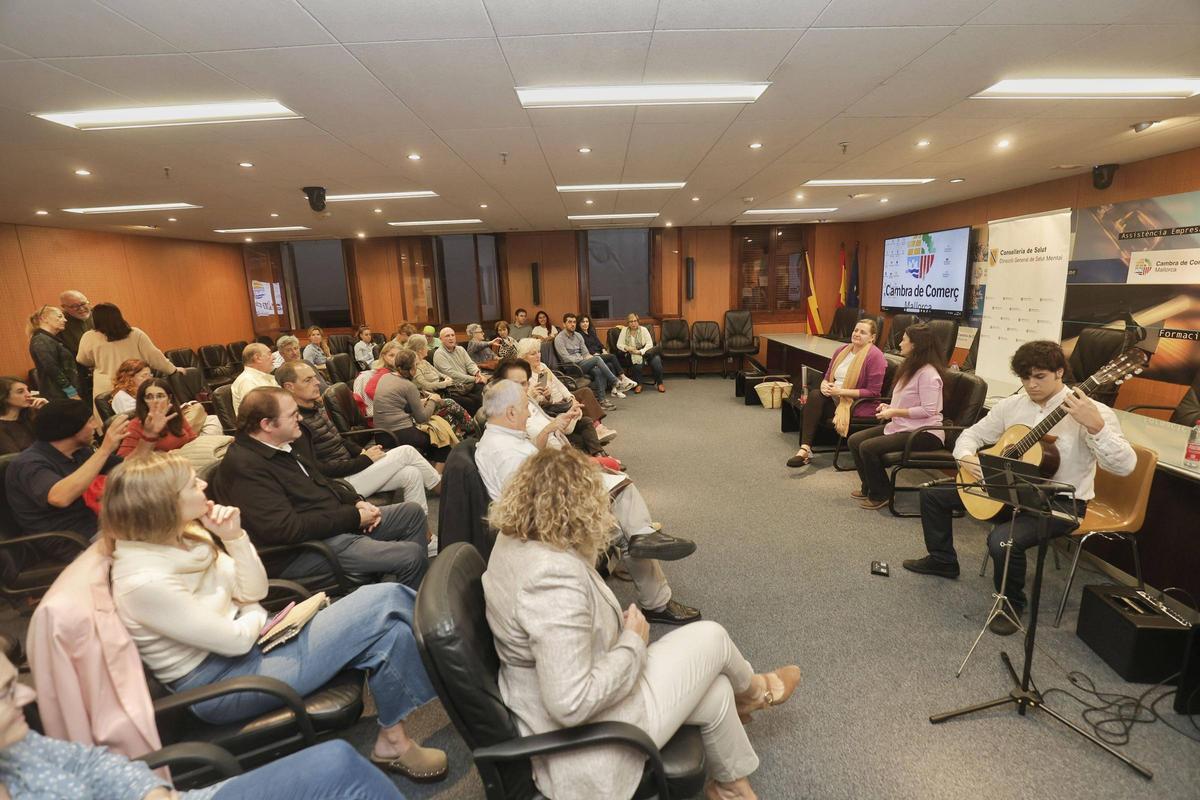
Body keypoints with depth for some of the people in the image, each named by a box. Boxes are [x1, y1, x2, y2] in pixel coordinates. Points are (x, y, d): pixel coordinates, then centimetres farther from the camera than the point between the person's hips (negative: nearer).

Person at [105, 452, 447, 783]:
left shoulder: (184, 537, -1)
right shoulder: (143, 582, -25)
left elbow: (253, 592, 3)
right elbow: (236, 640, -20)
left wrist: (234, 536, -10)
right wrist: (258, 614, 1)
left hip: (242, 638, 8)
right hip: (218, 683, -8)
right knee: (382, 606, -18)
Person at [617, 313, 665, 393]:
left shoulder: (643, 329, 2)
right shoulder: (624, 331, 5)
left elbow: (650, 344, -6)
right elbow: (619, 344, 2)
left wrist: (640, 352, -21)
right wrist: (627, 348, -18)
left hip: (644, 352, 1)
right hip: (631, 354, -1)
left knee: (656, 359, -28)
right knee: (637, 360, -36)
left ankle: (659, 383, -12)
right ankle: (638, 384, -24)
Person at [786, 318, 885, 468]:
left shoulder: (875, 356, -9)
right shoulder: (841, 350, 13)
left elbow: (872, 392, -12)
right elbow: (827, 376, 19)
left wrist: (841, 391, -18)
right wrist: (824, 385, -6)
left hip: (858, 404, -6)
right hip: (835, 398, 6)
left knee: (814, 400, -25)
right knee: (814, 396, -25)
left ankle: (805, 448, -19)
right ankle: (805, 448, -27)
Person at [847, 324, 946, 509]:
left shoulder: (928, 373, -18)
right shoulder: (910, 367, 12)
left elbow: (928, 410, -24)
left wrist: (895, 412, -19)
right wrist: (891, 407, 5)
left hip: (923, 432, -10)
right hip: (902, 426, 10)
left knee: (868, 447, -23)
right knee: (854, 440, 1)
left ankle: (881, 494, -1)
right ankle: (869, 487, 16)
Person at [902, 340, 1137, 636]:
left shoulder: (1093, 413, -17)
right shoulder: (1011, 405, 1)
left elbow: (1124, 467, -26)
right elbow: (973, 433, 7)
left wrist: (1095, 426, -42)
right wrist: (965, 457, -15)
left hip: (1061, 501, -7)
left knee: (1002, 539, -34)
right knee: (932, 492, 5)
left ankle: (1011, 604, -1)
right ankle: (942, 559, 26)